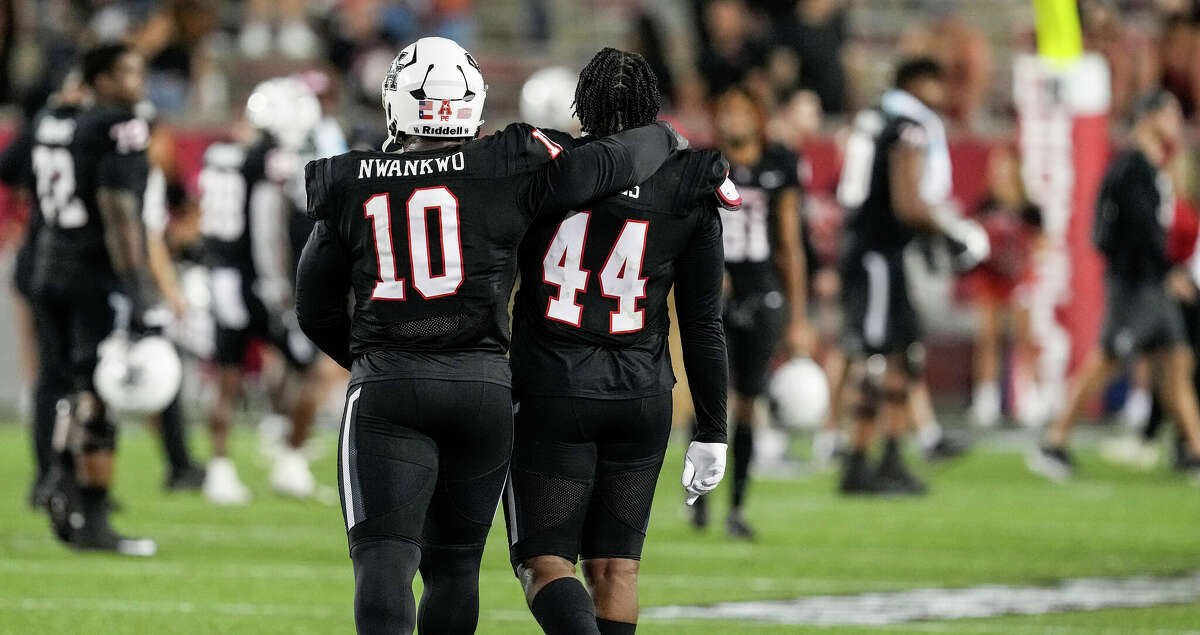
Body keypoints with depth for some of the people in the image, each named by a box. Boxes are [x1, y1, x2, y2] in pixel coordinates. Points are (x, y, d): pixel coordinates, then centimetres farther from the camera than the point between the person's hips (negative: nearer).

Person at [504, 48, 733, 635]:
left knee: (545, 564, 0)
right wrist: (712, 431, 9)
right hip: (642, 399, 2)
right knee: (614, 566, 13)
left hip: (550, 394, -2)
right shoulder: (688, 195, 0)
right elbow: (702, 324, 3)